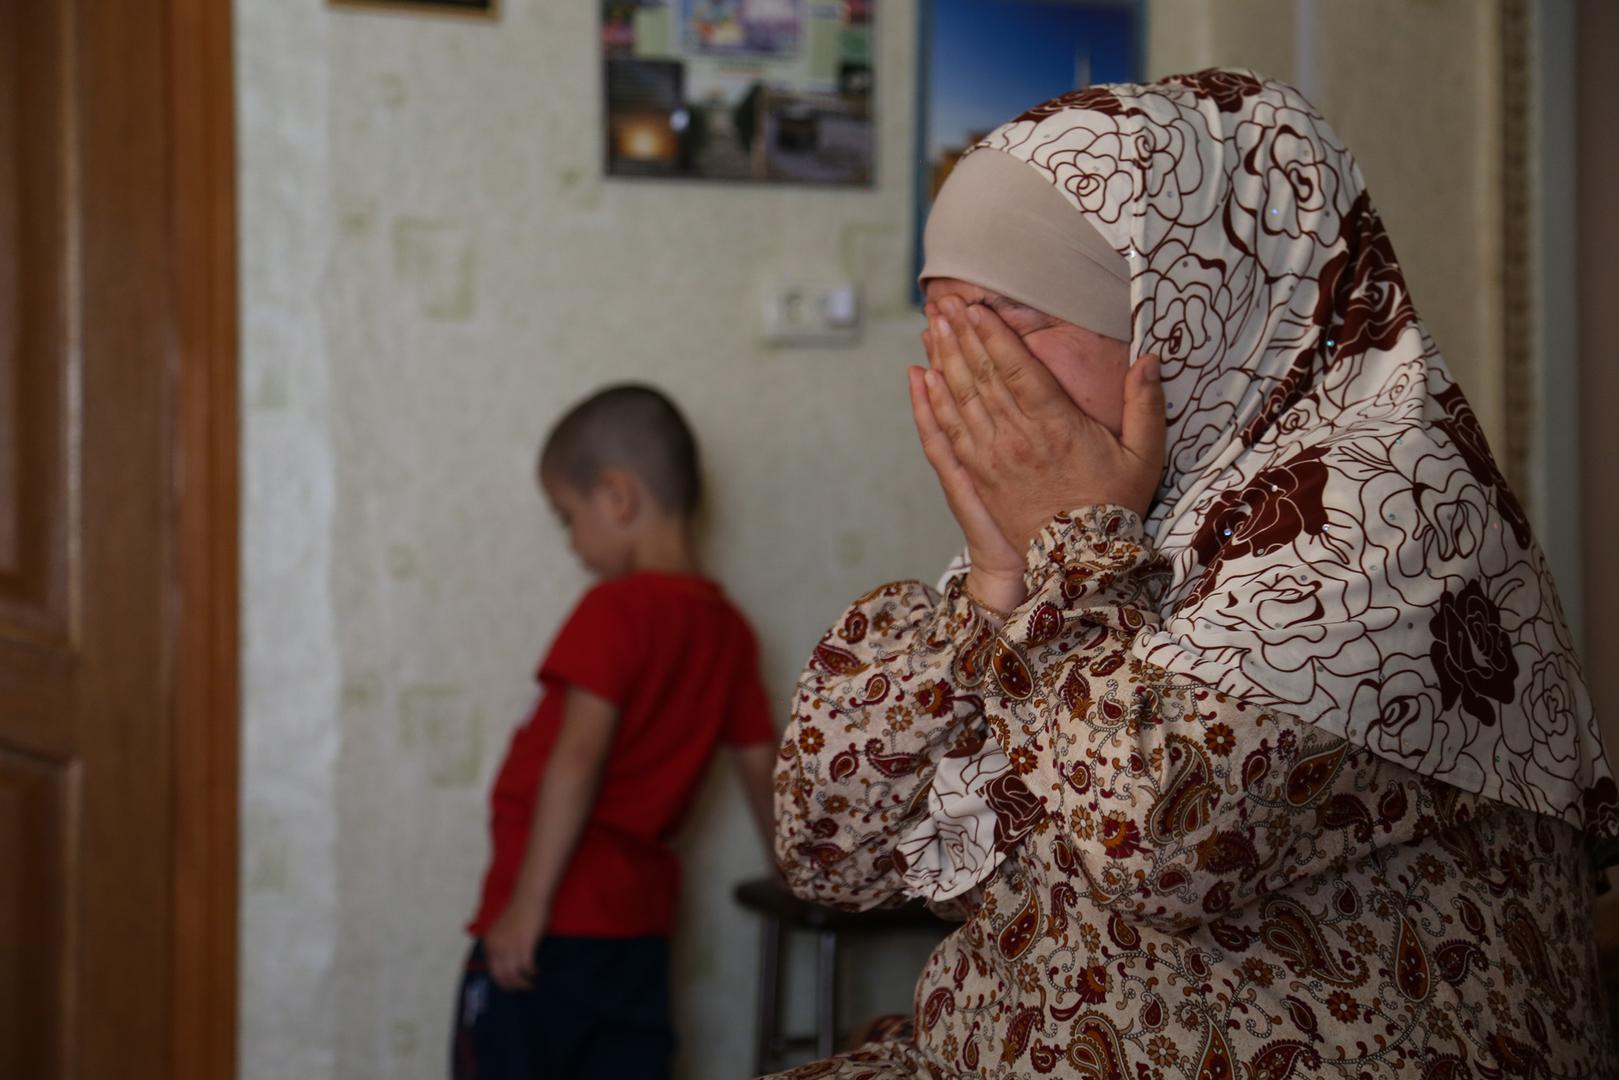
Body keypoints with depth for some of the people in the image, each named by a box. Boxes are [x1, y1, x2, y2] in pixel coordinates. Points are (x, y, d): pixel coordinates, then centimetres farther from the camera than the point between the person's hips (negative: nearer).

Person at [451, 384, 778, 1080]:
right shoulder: (725, 626, 9)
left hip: (552, 924, -7)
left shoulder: (616, 611, -13)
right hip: (639, 924, 7)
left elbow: (577, 758, -23)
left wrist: (528, 901, -22)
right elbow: (761, 765, 18)